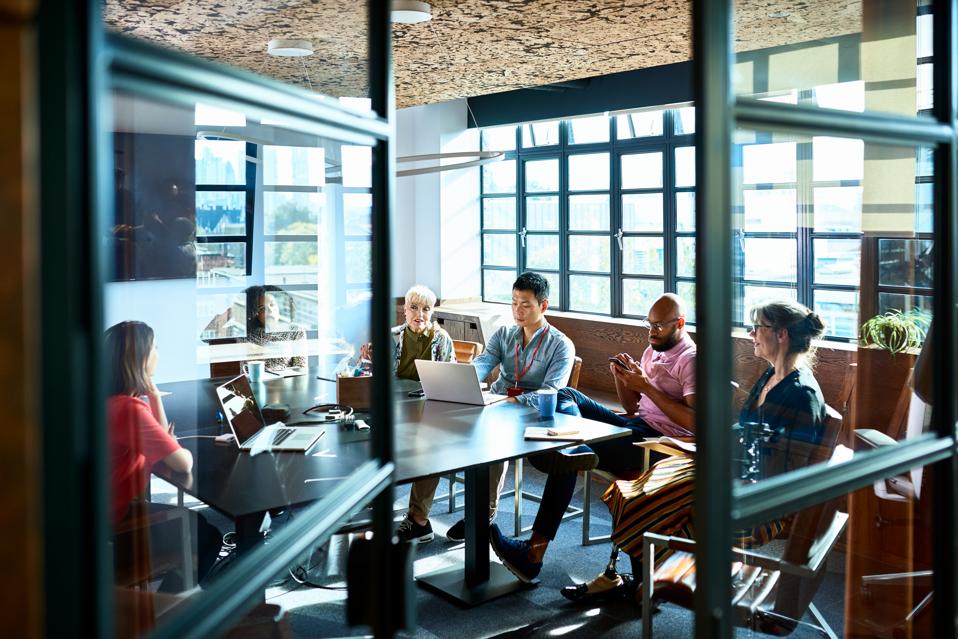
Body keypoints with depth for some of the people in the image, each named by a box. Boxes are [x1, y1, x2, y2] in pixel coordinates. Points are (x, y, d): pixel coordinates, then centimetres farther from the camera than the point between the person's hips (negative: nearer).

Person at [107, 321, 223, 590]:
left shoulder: (109, 401, 2)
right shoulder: (130, 408, -27)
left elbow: (163, 434, 12)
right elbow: (184, 463, -24)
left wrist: (152, 391, 1)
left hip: (116, 506, 9)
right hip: (116, 525, -9)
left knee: (197, 521, 21)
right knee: (208, 537, 7)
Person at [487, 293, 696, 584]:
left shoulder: (691, 360, -7)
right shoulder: (653, 350, 20)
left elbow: (694, 422, -19)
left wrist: (647, 387, -17)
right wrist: (622, 378, 1)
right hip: (634, 426, 9)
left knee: (568, 458, -24)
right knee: (567, 395, -2)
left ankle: (534, 553, -24)